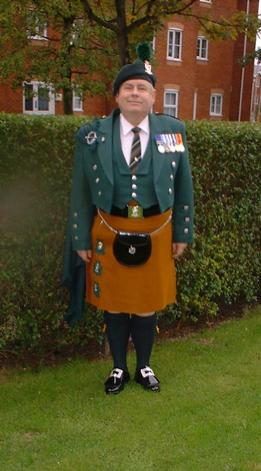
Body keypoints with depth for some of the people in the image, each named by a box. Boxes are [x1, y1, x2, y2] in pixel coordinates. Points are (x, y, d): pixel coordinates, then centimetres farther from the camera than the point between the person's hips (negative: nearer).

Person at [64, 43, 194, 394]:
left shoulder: (173, 131, -2)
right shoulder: (93, 135, -5)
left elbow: (183, 186, 3)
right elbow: (81, 192, -1)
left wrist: (182, 233, 3)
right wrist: (81, 239, -1)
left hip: (155, 234, 1)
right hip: (110, 234, 0)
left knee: (148, 304, 14)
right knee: (114, 305, 13)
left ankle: (144, 367, 36)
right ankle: (119, 368, 35)